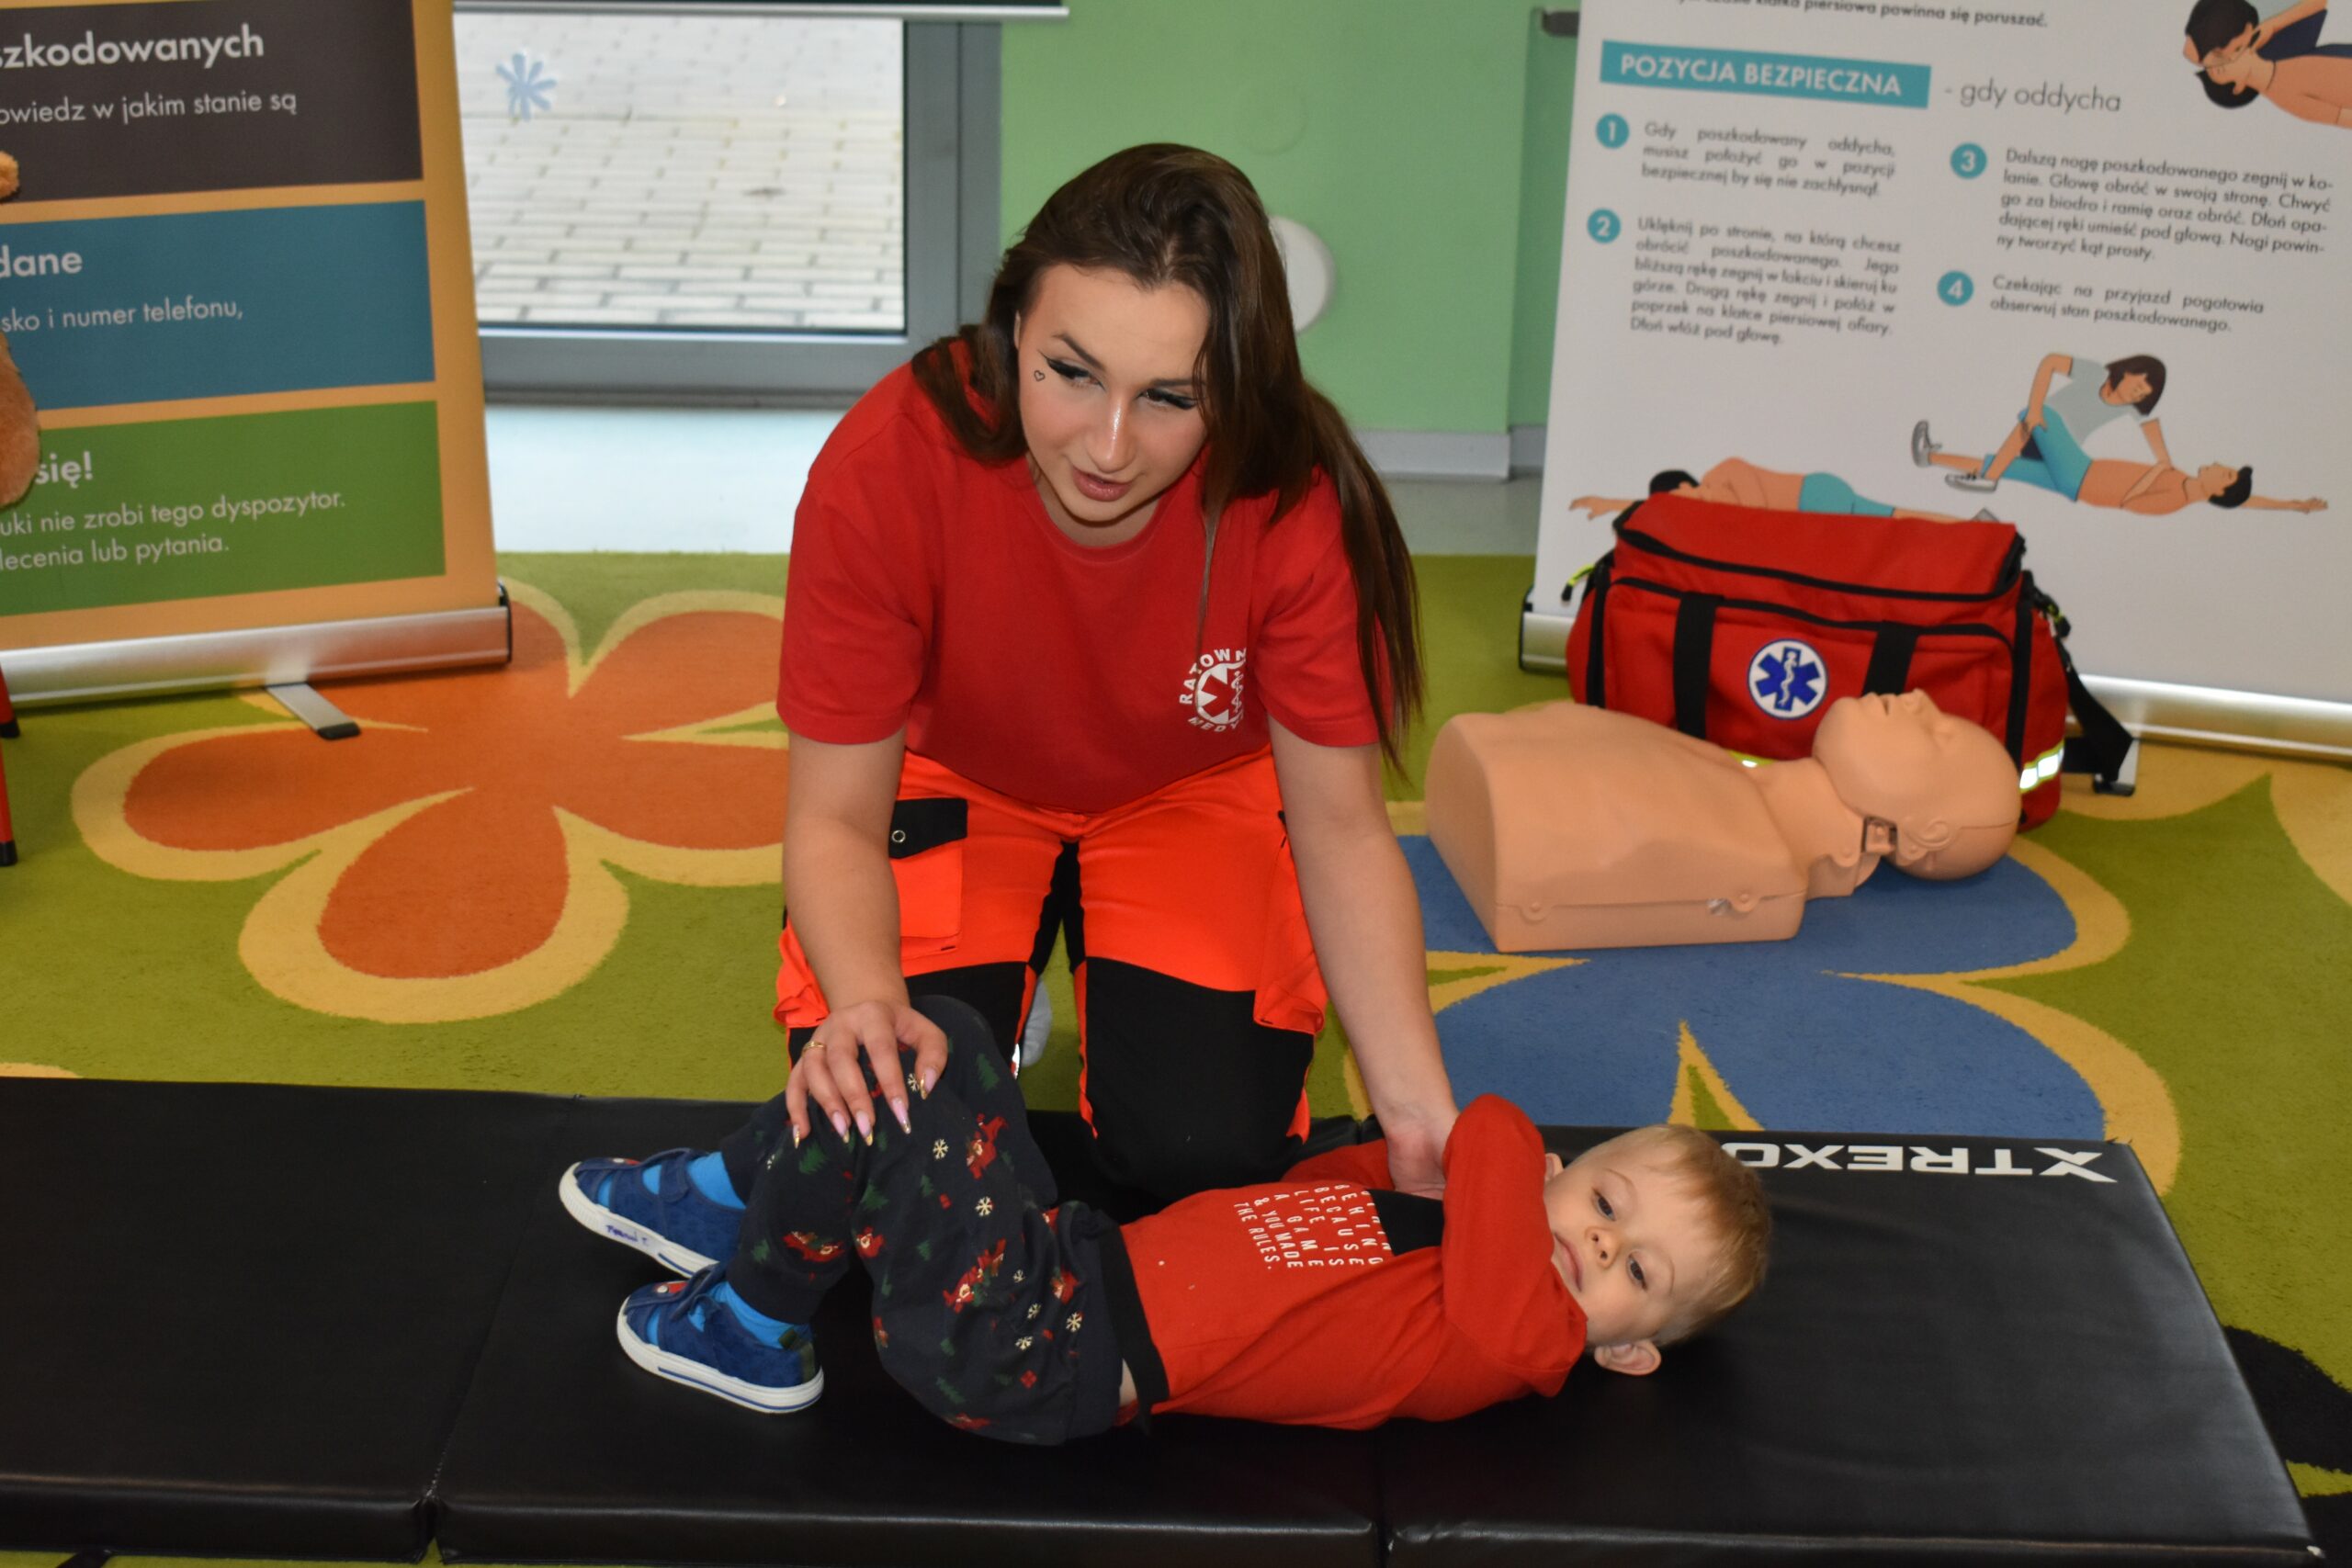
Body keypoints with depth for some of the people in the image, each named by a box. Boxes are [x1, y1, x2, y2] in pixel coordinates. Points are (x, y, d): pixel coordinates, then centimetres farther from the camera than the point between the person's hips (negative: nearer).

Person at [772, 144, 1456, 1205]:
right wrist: (866, 1001, -48)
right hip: (957, 781, 0)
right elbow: (835, 814, -26)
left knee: (1208, 1148, -18)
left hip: (1193, 795, 1)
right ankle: (1018, 960, 13)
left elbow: (1341, 825, -22)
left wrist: (1418, 1113, -32)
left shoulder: (1296, 504, -31)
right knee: (878, 1129, -20)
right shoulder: (886, 469, -34)